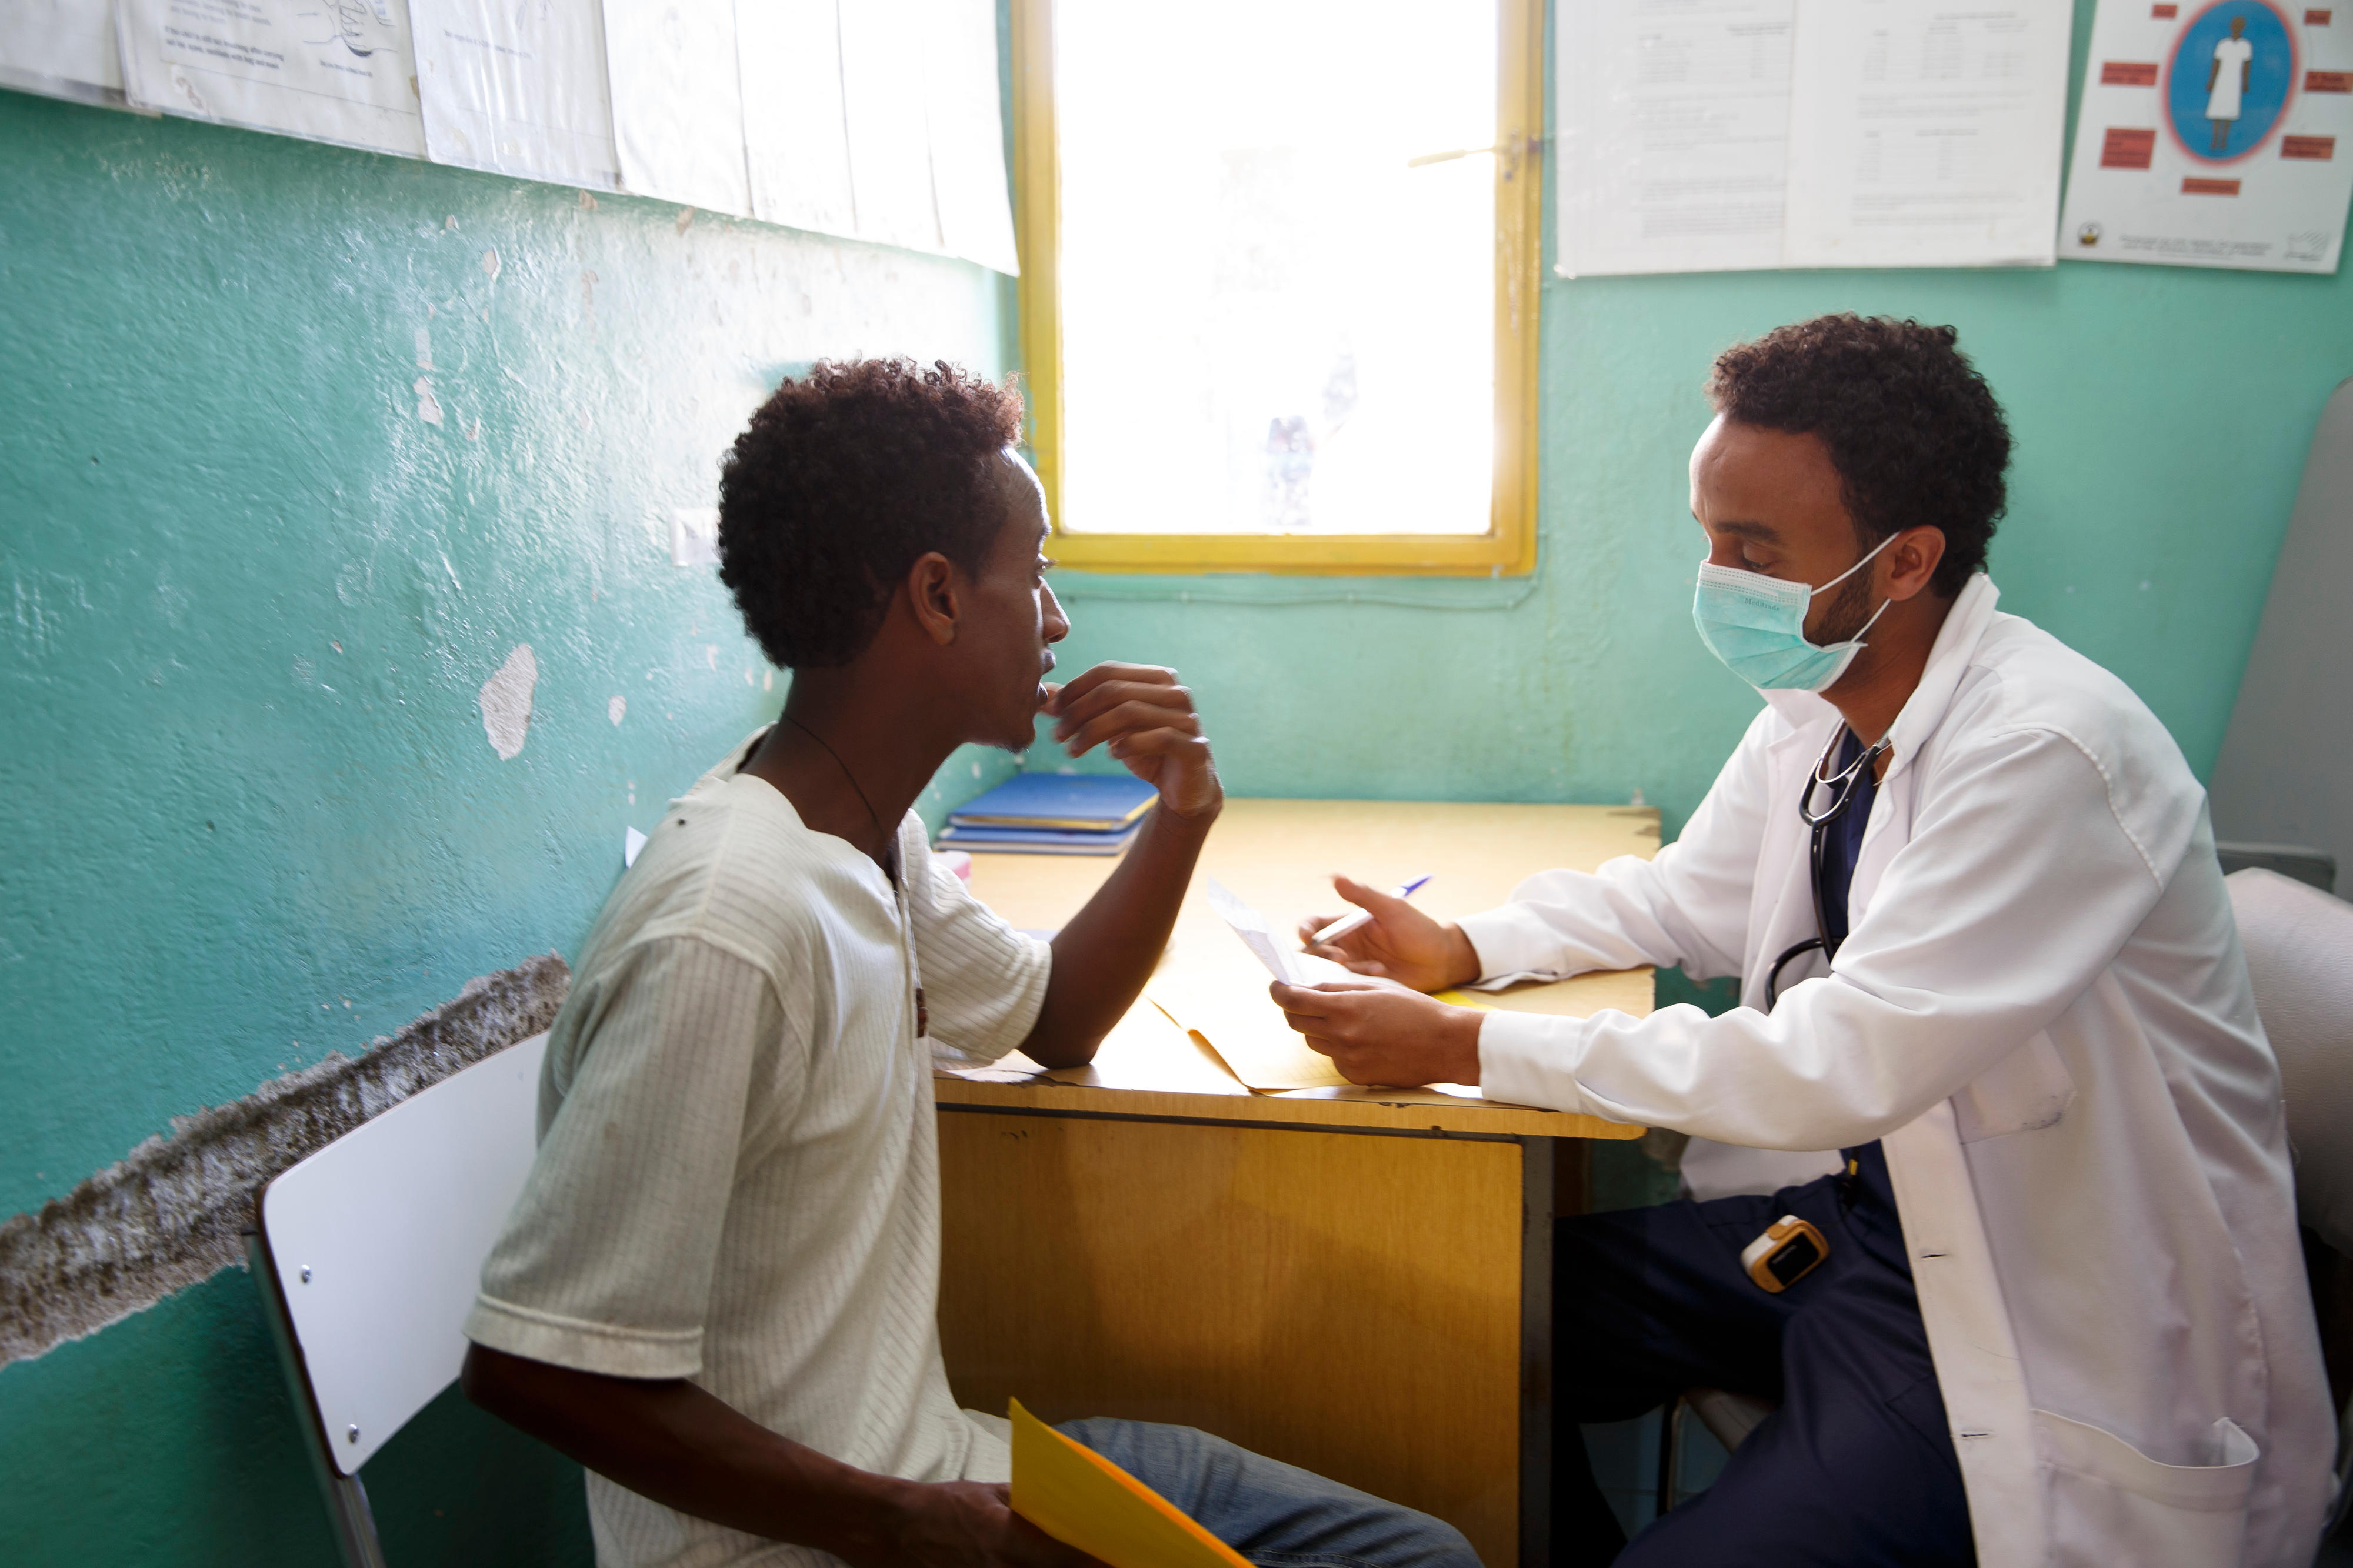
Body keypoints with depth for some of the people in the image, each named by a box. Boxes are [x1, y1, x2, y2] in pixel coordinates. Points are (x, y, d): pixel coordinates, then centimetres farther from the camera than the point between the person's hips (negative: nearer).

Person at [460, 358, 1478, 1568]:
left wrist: (1183, 811, 1)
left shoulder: (866, 833, 2)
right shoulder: (730, 931, -28)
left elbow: (1052, 1021, 17)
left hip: (934, 1459, 8)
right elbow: (535, 1367, -25)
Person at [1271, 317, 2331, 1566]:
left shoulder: (2044, 754, -26)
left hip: (2045, 1315, -8)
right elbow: (1684, 897, 16)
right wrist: (1466, 949, -1)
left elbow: (1838, 1069, -30)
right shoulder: (1815, 707, 0)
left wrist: (1467, 1049, -28)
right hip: (1861, 1203, 8)